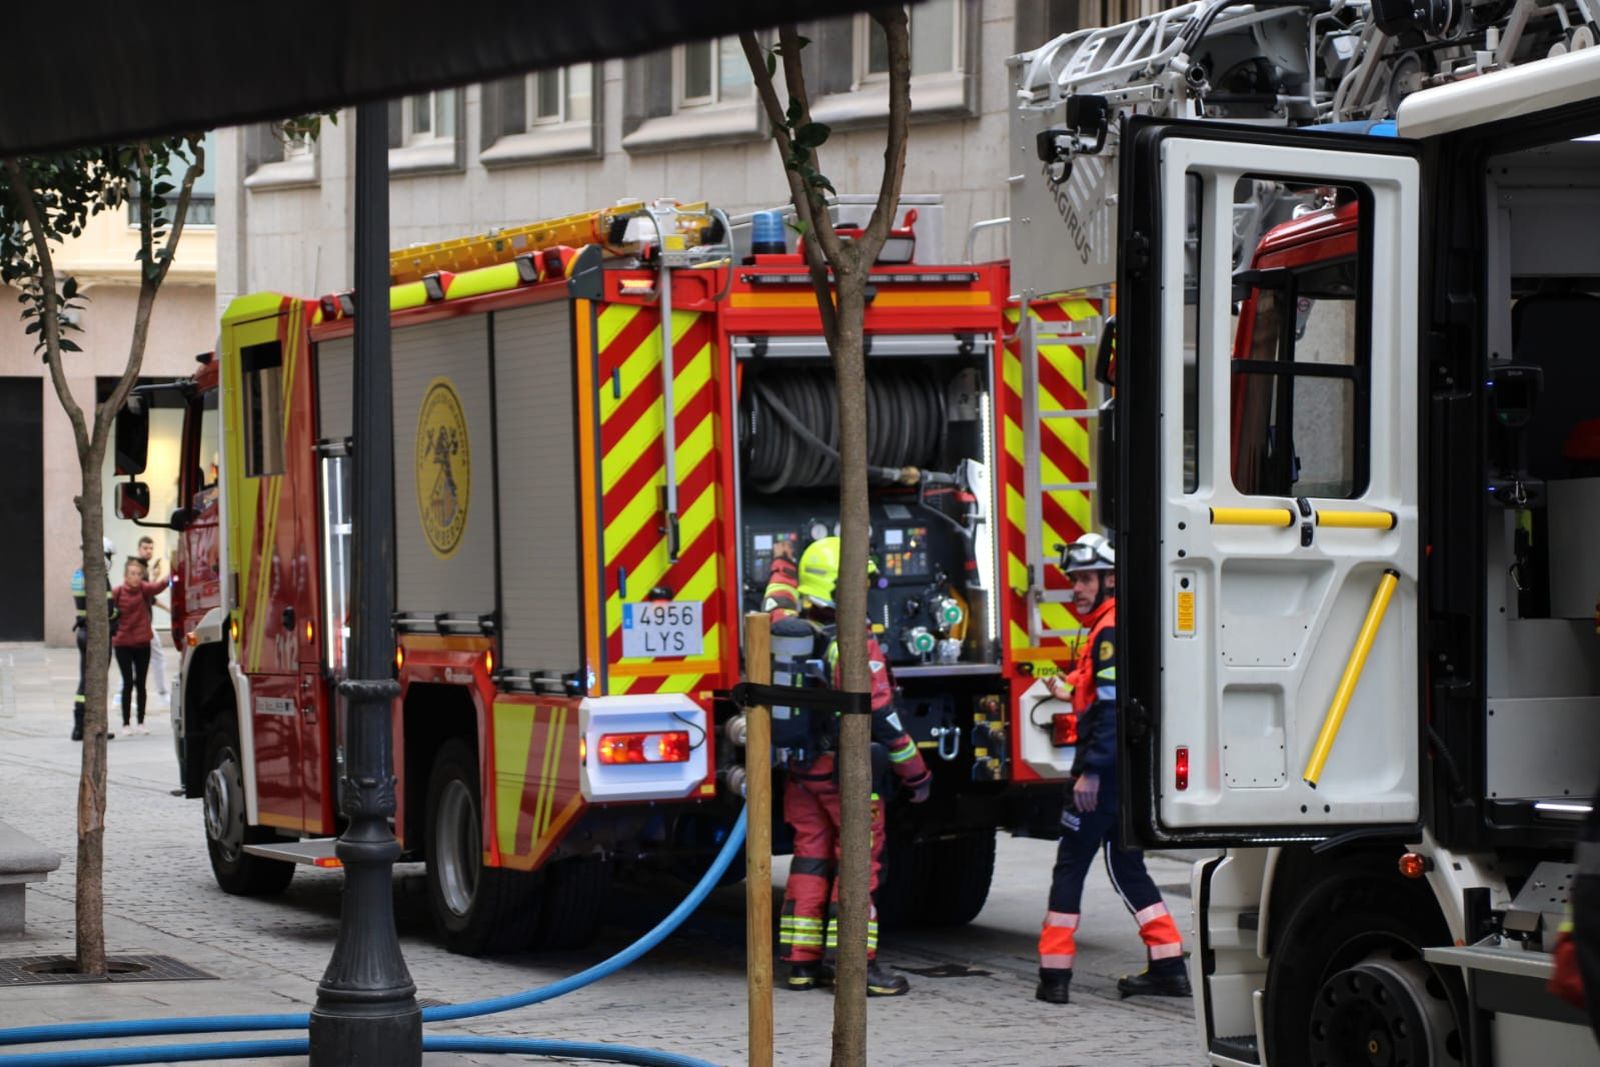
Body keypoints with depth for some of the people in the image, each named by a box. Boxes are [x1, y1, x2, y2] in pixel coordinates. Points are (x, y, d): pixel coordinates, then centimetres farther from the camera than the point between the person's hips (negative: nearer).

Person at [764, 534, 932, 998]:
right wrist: (916, 772, -9)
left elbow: (777, 603, 27)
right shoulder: (856, 645, -19)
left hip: (801, 770, 7)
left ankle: (802, 961, 15)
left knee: (810, 858, 13)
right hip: (848, 772, -7)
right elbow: (882, 716, -18)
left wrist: (782, 566, 47)